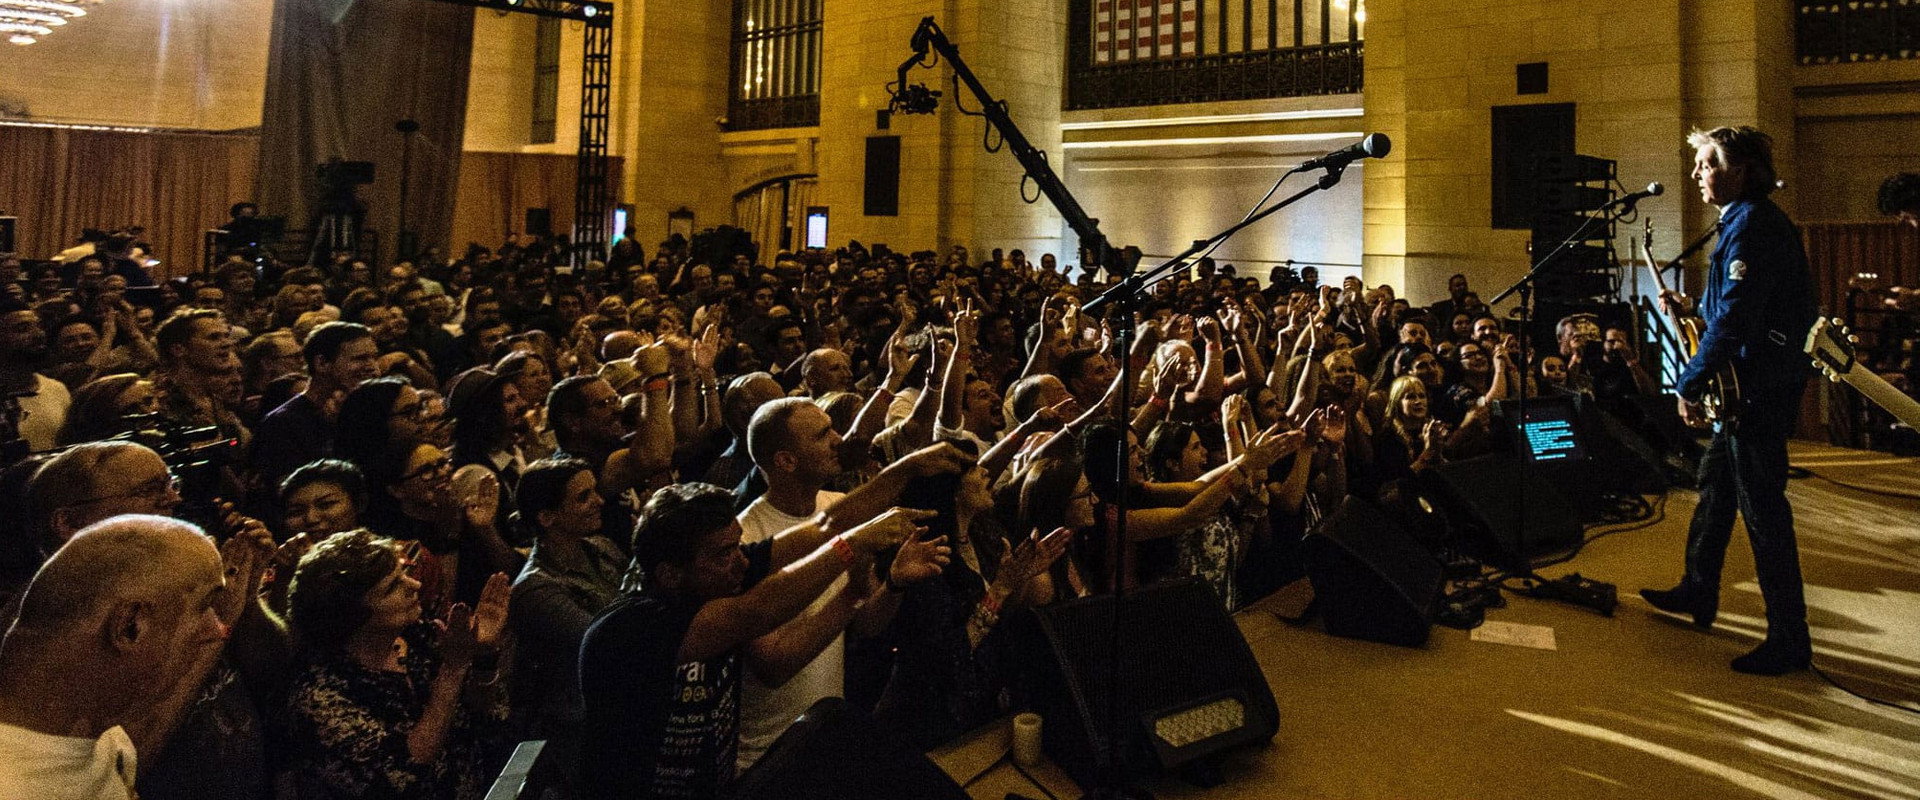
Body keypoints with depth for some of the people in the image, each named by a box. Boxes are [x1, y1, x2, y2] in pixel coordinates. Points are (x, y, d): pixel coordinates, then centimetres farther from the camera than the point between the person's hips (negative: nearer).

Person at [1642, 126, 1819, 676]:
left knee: (1761, 506, -6)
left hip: (1760, 388, -11)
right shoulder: (1746, 222, 16)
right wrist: (1692, 307, 8)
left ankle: (1790, 640, 1)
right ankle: (1697, 594, 32)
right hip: (1748, 386, 11)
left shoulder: (1753, 224, -17)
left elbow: (1736, 316, -24)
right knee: (1715, 487, 19)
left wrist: (1691, 385, -20)